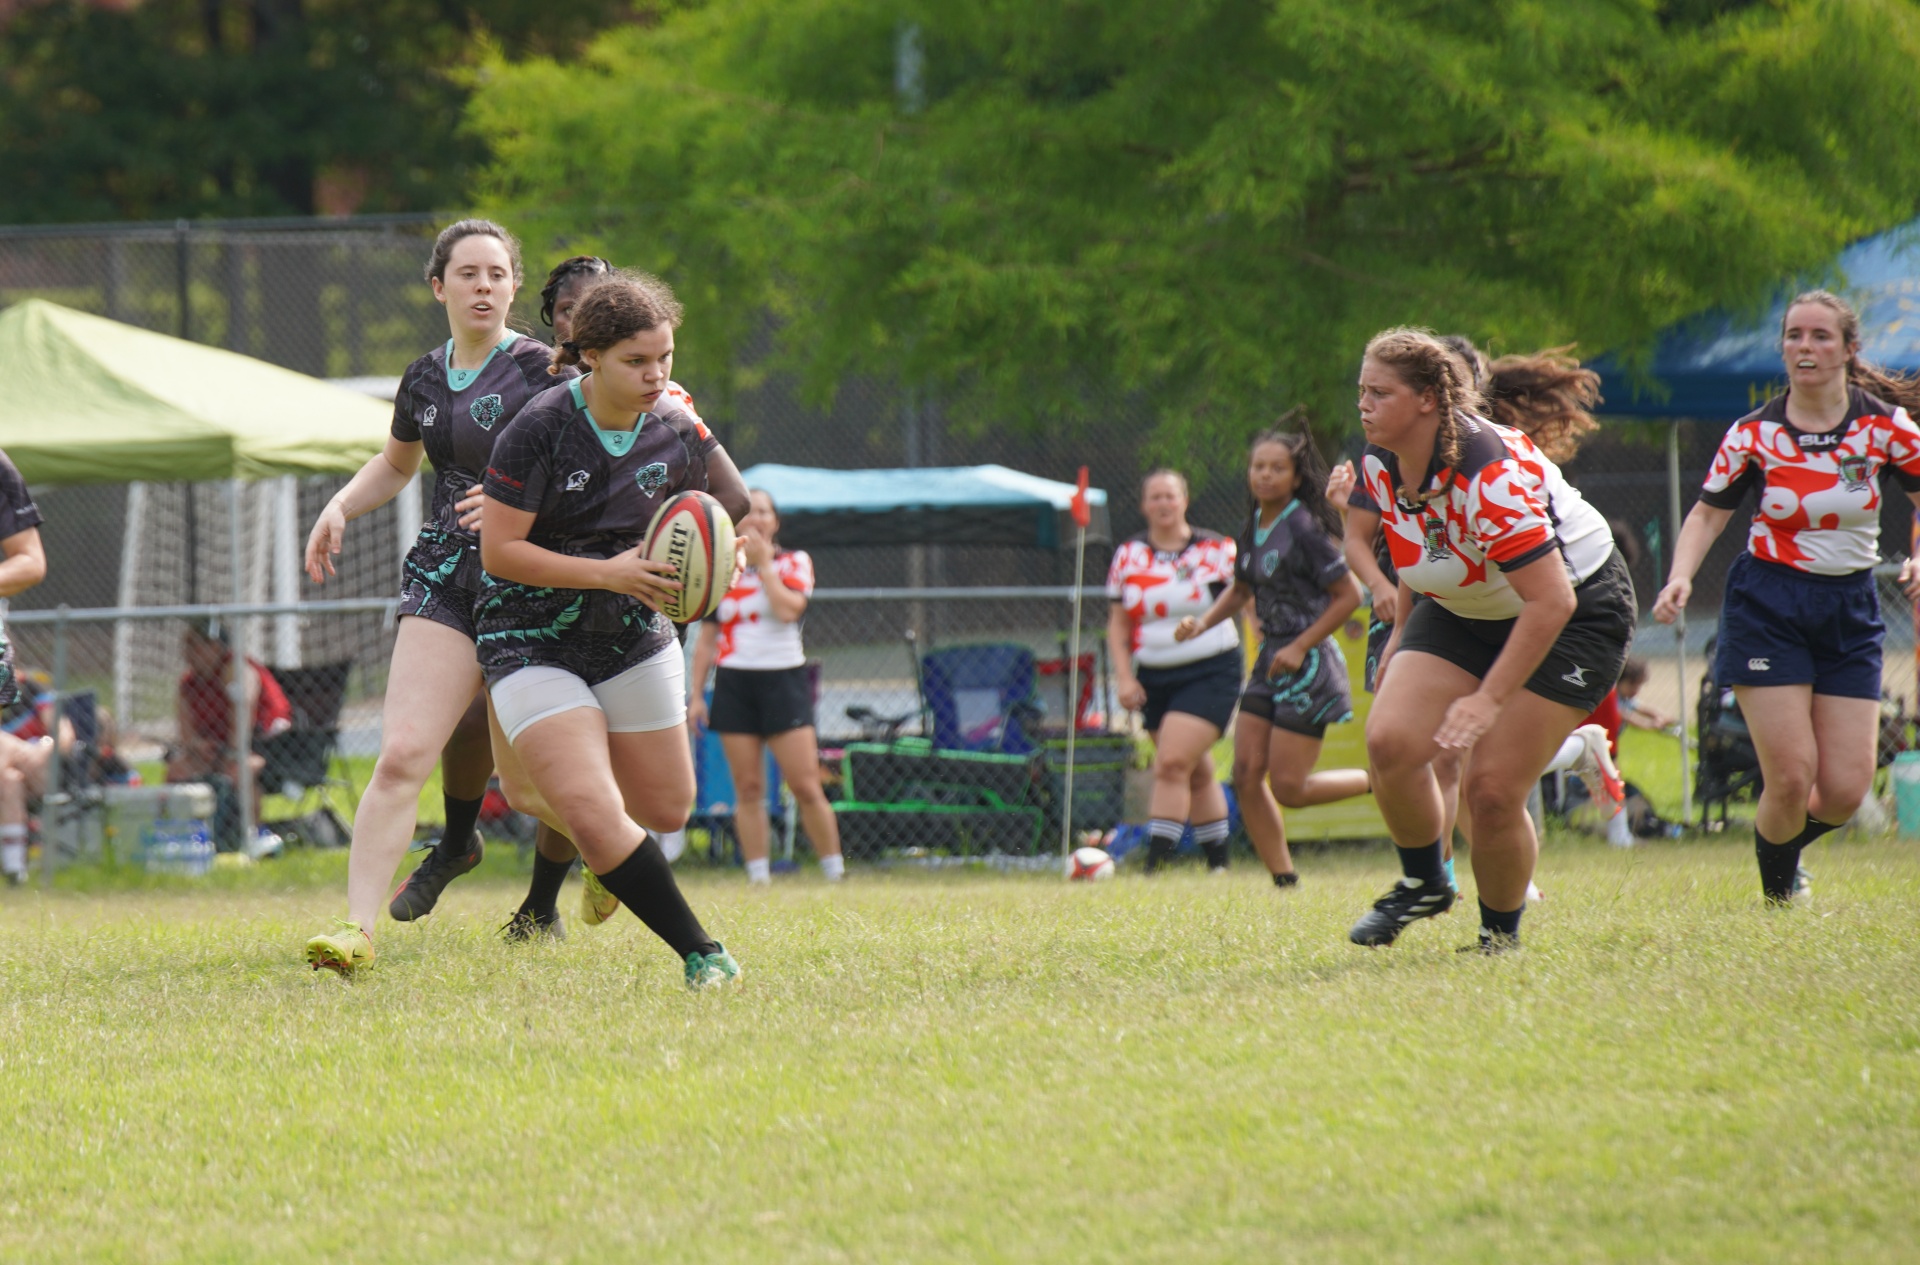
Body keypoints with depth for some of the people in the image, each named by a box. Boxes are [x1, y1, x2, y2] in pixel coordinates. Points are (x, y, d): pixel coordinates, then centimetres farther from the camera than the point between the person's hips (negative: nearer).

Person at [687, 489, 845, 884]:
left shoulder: (794, 562, 5)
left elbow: (789, 609, -16)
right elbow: (706, 639, 13)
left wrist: (764, 563, -10)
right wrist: (696, 695, 7)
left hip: (783, 681, -2)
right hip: (734, 684, 2)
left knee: (806, 787, -8)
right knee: (748, 789, -1)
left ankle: (836, 873, 1)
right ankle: (758, 877, 2)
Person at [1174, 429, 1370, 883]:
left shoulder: (1303, 528, -15)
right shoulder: (1253, 527, 9)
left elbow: (1348, 595, -14)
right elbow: (1242, 590, 24)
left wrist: (1300, 647, -16)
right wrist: (1202, 622, 7)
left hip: (1308, 663, -8)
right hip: (1271, 660, 8)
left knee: (1288, 786, -8)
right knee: (1246, 775, -1)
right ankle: (1284, 880, 5)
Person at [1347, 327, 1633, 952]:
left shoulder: (1488, 474, -33)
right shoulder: (1381, 465, -9)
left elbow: (1552, 601, -32)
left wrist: (1489, 700, -32)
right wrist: (1401, 634, 18)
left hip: (1577, 612, -7)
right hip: (1464, 611, 7)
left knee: (1491, 789, -14)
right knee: (1390, 740, -15)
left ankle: (1501, 935, 11)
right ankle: (1423, 884, 9)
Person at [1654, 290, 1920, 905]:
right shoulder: (1754, 433, -5)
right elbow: (1709, 512, 5)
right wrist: (1680, 578, -12)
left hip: (1851, 612, 2)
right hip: (1767, 607, -2)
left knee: (1844, 792, -4)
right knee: (1791, 779, -12)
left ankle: (1784, 848, 30)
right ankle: (1778, 892, 16)